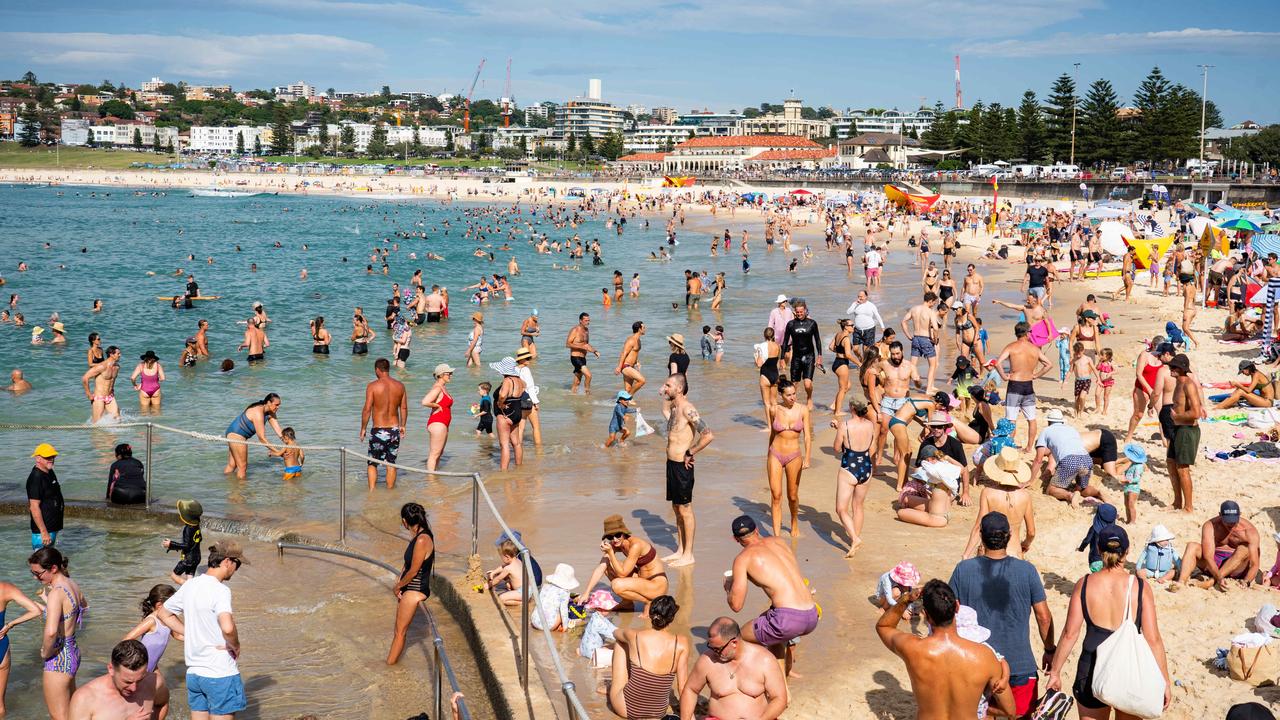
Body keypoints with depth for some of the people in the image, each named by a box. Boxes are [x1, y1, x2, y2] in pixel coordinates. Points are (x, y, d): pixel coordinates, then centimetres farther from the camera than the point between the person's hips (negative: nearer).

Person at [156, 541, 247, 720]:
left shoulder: (189, 585, 6)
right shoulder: (220, 590, -18)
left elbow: (163, 613, 20)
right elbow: (227, 628, -34)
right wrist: (236, 646, -13)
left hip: (193, 673, 8)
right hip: (221, 674, -7)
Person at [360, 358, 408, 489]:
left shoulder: (372, 386, -11)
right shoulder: (400, 385, 1)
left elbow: (367, 409, -12)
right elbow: (404, 408, 7)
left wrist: (363, 429, -2)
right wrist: (402, 426, 19)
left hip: (378, 430, -3)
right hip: (394, 430, 3)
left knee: (372, 463, 10)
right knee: (391, 463, 13)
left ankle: (372, 491, 1)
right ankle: (390, 491, 18)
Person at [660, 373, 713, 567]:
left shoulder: (688, 409, -18)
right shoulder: (673, 407, 9)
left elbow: (708, 435, -27)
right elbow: (665, 413, 35)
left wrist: (690, 453, -17)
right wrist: (664, 396, 17)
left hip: (682, 466, -9)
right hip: (672, 464, 9)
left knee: (685, 510, 0)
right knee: (677, 509, 16)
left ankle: (688, 555, 9)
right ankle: (680, 550, 27)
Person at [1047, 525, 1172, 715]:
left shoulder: (1084, 584, -6)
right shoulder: (1140, 587, -8)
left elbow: (1070, 634, -6)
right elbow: (1153, 639, -8)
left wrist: (1055, 672, 4)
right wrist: (1165, 680, 1)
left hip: (1092, 668, 0)